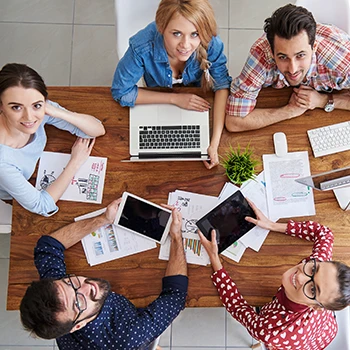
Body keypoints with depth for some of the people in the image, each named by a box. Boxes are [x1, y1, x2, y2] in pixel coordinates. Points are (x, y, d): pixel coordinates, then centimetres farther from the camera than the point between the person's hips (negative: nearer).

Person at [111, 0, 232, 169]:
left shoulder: (211, 44, -37)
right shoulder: (142, 47, -40)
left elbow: (222, 85, -24)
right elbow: (121, 92, -26)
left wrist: (214, 144, -35)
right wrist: (175, 98, -32)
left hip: (197, 98, 0)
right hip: (158, 102, 0)